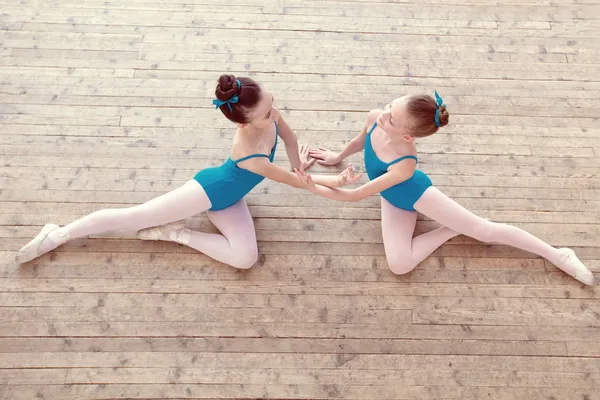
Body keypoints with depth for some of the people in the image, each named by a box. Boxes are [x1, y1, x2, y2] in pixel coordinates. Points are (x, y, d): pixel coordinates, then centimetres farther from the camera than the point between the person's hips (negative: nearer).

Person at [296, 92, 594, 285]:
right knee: (399, 265, -14)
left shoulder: (405, 166, -43)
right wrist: (338, 157, 16)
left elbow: (356, 195, -36)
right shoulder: (374, 119, -28)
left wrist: (316, 188, -30)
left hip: (415, 194, -5)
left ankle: (557, 255, 20)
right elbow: (360, 140, 0)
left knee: (484, 229, 0)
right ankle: (451, 231, 7)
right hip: (392, 201, 5)